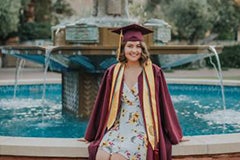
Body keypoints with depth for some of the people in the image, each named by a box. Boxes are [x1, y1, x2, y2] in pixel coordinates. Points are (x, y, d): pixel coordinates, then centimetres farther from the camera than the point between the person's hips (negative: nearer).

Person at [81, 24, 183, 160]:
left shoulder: (153, 72, -1)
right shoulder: (113, 73, 6)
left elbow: (164, 104, 6)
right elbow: (104, 105, 13)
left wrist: (174, 135, 11)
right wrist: (91, 135, 15)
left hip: (142, 129, -3)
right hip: (118, 127, 3)